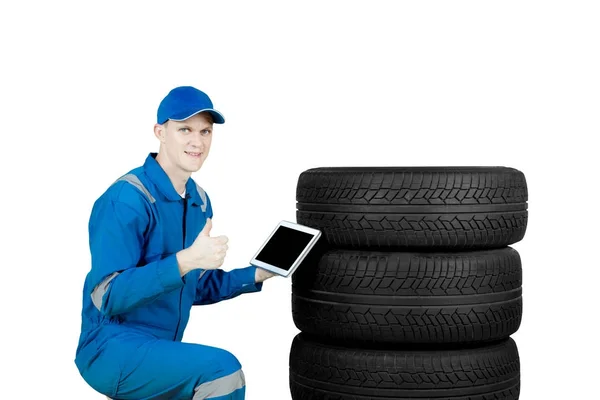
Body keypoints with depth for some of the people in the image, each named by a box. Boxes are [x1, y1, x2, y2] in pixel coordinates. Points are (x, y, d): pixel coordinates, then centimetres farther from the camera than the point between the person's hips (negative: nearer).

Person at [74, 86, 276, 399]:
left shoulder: (199, 201, 9)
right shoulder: (126, 199, -17)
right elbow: (107, 296, -24)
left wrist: (256, 274, 4)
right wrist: (185, 260, -32)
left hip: (160, 349, 8)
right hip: (112, 349, -8)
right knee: (223, 369, -26)